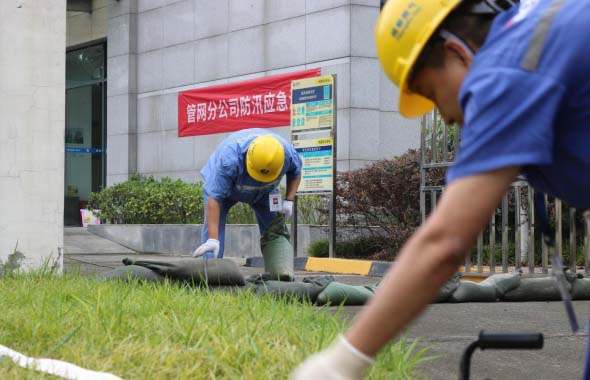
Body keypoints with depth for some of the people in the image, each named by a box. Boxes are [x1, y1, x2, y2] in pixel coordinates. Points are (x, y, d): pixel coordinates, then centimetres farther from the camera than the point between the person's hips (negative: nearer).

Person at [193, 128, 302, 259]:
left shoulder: (287, 153, -32)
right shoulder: (229, 160, -46)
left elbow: (295, 172, -6)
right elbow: (214, 198, -45)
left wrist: (289, 201, -19)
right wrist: (213, 239, -49)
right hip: (222, 181, -4)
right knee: (213, 225, -21)